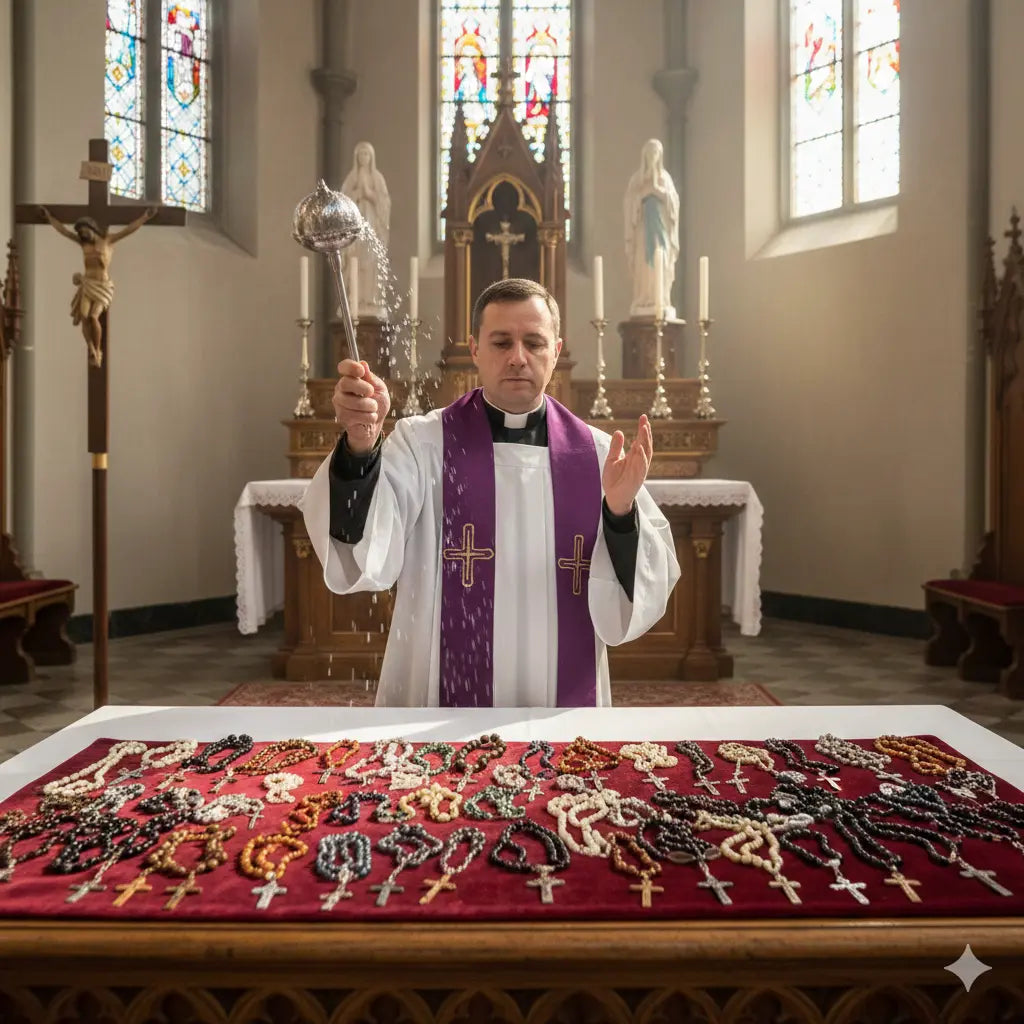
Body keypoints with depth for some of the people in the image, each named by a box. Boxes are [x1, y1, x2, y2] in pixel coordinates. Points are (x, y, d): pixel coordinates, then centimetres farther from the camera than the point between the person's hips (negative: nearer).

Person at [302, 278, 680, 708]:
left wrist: (621, 512, -24)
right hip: (442, 698, -1)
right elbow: (362, 558, -25)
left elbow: (647, 592, -6)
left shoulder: (597, 453, -4)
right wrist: (360, 447, -41)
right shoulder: (422, 442, -9)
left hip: (567, 699, 2)